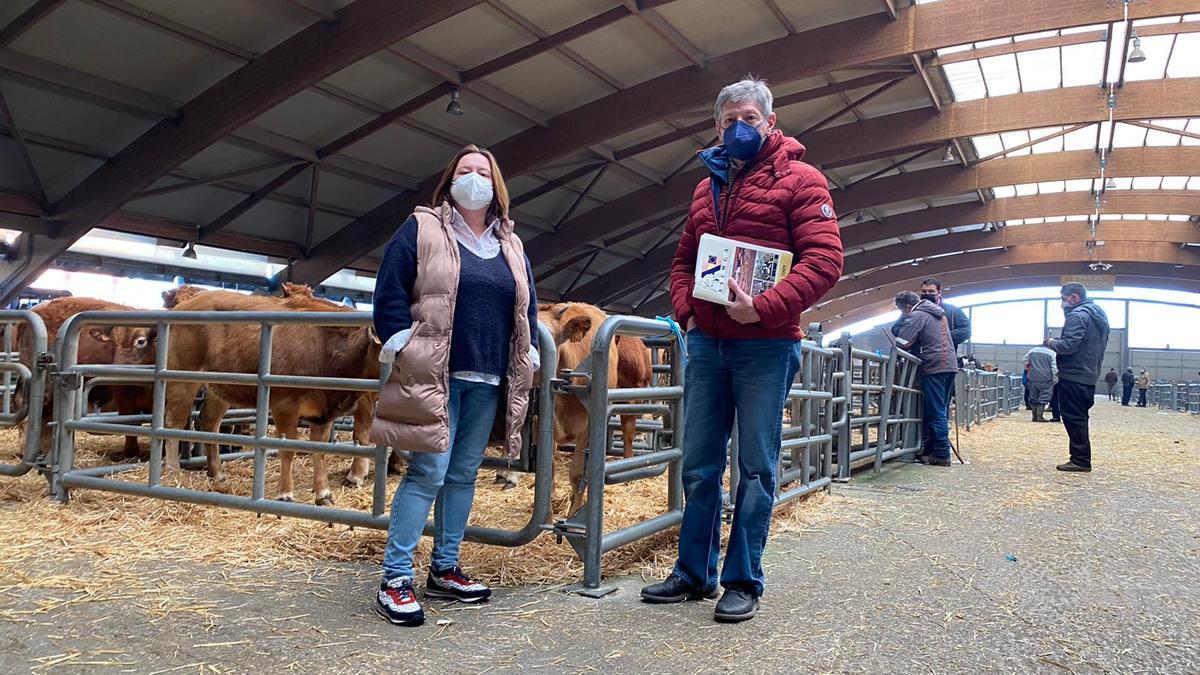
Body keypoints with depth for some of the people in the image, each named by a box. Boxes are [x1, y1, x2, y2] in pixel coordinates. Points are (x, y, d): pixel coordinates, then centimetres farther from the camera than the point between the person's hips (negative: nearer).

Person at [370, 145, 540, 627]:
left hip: (488, 382, 6)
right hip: (434, 374, -5)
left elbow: (527, 306, 20)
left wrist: (528, 357, 11)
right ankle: (395, 579, -1)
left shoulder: (510, 246, 17)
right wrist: (401, 345, -12)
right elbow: (389, 289, -4)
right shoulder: (422, 229, 2)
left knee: (463, 474, 10)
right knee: (429, 472, -9)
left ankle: (444, 569, 22)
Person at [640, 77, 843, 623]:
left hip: (766, 345, -5)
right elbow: (683, 260, 22)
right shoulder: (708, 188, 17)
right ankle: (694, 572, 21)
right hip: (707, 343, 6)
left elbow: (824, 260, -11)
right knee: (699, 464, 9)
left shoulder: (799, 180, -1)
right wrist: (686, 309, 3)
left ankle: (743, 580, 14)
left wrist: (763, 308, -22)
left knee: (756, 467, 2)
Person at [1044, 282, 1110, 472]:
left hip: (1073, 376, -10)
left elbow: (1068, 345, -24)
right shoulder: (1098, 315, 18)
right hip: (1089, 376, 10)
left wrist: (1051, 343, -5)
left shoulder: (1078, 315, -14)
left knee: (1073, 418, -5)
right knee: (1079, 418, 15)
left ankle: (1080, 460, -3)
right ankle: (1082, 459, 19)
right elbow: (1101, 345, 24)